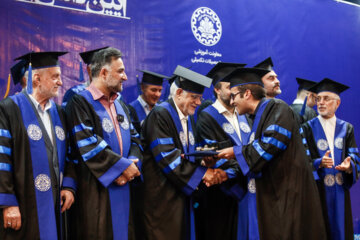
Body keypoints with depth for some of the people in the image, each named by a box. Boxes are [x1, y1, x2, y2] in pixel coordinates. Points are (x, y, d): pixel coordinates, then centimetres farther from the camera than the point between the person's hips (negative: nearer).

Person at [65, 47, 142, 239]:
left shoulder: (120, 106, 17)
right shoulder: (80, 103, -8)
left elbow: (134, 139, 12)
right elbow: (87, 144, -19)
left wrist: (131, 165, -8)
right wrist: (123, 166, -15)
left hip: (122, 187, 7)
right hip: (95, 190, -7)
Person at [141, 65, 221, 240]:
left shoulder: (188, 119, 14)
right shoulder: (160, 114, -14)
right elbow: (166, 156, -21)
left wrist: (205, 171, -7)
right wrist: (201, 173, -17)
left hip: (182, 192, 8)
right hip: (162, 195, -8)